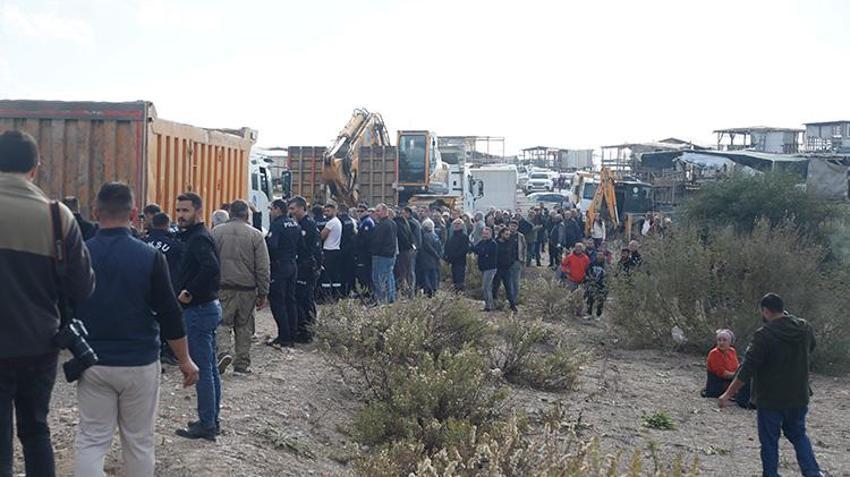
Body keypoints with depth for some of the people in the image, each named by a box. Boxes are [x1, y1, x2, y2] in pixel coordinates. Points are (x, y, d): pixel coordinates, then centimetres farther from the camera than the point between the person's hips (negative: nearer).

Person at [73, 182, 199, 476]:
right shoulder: (150, 257, -10)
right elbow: (170, 314, -8)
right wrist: (185, 360, 3)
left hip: (93, 362, 1)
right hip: (140, 364, -1)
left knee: (91, 440, 6)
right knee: (139, 441, 10)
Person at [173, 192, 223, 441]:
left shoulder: (198, 239, -16)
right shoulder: (197, 236, 15)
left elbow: (211, 268, -33)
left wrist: (190, 292, -23)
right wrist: (188, 291, 10)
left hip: (198, 310, -11)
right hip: (208, 307, 11)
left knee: (202, 369, -4)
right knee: (210, 368, 15)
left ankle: (206, 424, 2)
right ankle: (212, 420, 24)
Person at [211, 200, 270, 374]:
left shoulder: (216, 232, 1)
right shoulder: (255, 234, -2)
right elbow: (263, 267, -3)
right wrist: (263, 293, 3)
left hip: (223, 287, 0)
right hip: (247, 288, 0)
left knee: (222, 322, 8)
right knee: (244, 326, 9)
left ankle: (223, 351, -17)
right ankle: (242, 364, 13)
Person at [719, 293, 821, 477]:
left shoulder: (764, 335, -20)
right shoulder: (805, 328, -3)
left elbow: (746, 370, -20)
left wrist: (728, 394, -14)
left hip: (770, 400, -5)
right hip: (799, 398, 5)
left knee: (769, 442, 8)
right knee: (799, 436, 21)